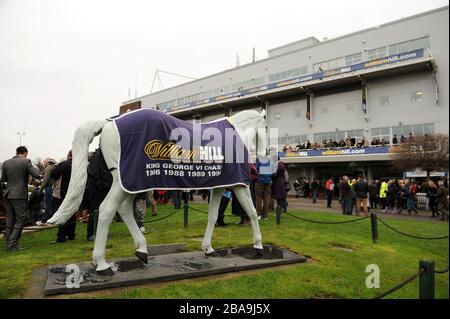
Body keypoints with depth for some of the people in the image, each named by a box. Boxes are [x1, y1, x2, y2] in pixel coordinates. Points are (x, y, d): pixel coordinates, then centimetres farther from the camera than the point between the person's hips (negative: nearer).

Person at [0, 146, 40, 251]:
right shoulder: (26, 161, -9)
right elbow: (36, 175, -14)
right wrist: (36, 169, 7)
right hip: (20, 196, -6)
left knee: (10, 221, 14)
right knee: (20, 220, 2)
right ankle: (13, 245, 0)